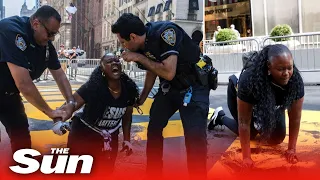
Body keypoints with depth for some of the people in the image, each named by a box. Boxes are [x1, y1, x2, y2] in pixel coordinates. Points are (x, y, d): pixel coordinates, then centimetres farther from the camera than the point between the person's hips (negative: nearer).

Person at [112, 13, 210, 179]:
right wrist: (142, 98, 19)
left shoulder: (166, 32, -27)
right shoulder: (141, 46, -4)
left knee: (194, 137, -16)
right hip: (169, 87, 8)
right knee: (154, 128, 14)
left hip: (194, 86, -8)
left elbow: (169, 72, -32)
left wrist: (139, 57, -24)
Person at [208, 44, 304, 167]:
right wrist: (246, 157, -35)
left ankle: (259, 123, 32)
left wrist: (291, 149, -20)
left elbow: (295, 118, -23)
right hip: (238, 94, -3)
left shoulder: (296, 80, -34)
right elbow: (244, 122, -37)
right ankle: (220, 117, 31)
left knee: (277, 138, 0)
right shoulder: (249, 79, -44)